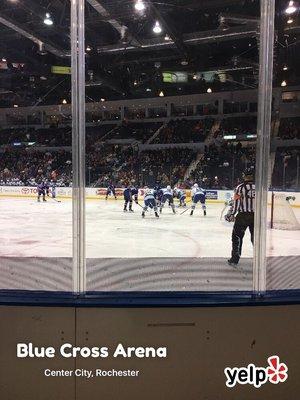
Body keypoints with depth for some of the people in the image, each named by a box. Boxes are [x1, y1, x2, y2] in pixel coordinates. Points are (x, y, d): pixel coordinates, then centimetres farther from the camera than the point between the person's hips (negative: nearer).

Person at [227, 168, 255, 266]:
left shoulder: (240, 187, -7)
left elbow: (236, 203, -9)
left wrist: (231, 215, 1)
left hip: (243, 216, -3)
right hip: (256, 216, 3)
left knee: (237, 236, 8)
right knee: (255, 237, 16)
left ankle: (235, 258, 11)